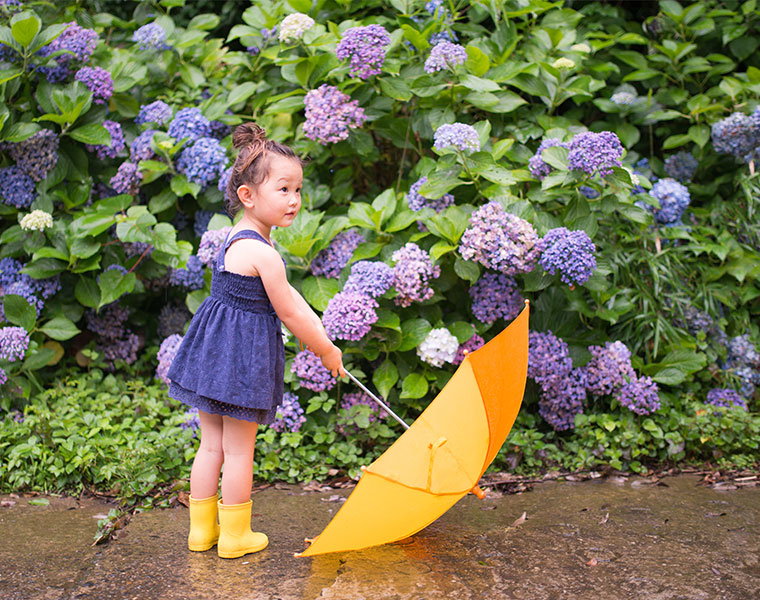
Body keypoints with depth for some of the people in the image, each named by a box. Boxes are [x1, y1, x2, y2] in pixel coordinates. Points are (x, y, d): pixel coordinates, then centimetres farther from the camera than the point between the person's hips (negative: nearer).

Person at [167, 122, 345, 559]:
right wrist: (326, 351, -1)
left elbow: (287, 296, 13)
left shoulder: (237, 240, 10)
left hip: (216, 352, 9)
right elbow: (289, 313, -15)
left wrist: (321, 336, 13)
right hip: (244, 356, -9)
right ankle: (234, 536, 17)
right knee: (239, 450, 4)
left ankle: (202, 529, 25)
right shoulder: (262, 253, -21)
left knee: (212, 445, 15)